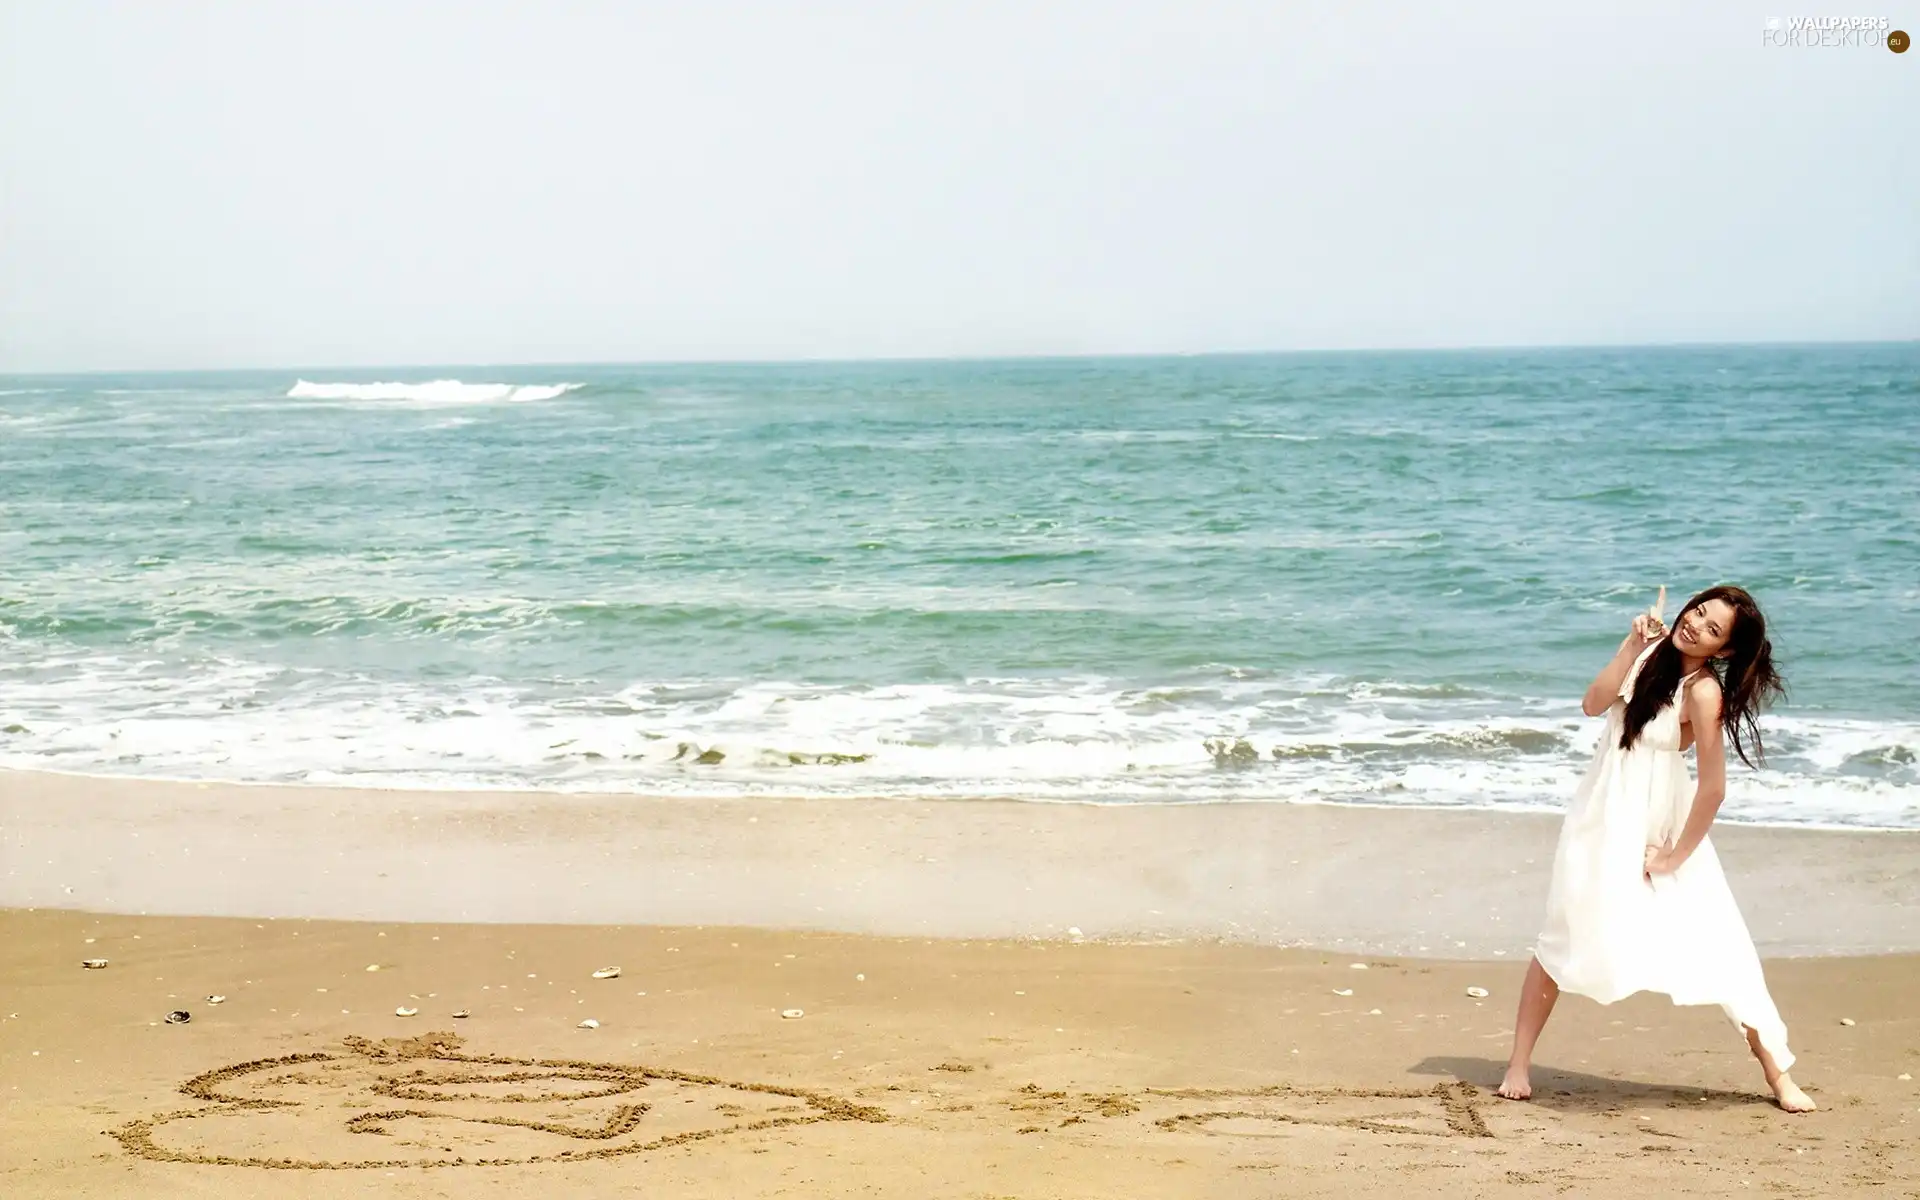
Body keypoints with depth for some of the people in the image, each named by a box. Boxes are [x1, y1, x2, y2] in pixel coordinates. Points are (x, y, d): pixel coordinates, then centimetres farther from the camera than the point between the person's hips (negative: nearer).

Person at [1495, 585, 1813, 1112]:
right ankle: (1519, 1064, 10)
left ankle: (1778, 1070, 7)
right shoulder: (1654, 650, -2)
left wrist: (1676, 856, -13)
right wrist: (1632, 645, -17)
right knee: (1563, 938, 2)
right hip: (1603, 815, 4)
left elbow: (1713, 787, -20)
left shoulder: (1703, 691, -20)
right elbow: (1593, 704, -8)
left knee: (1716, 945, -5)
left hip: (1660, 825, -4)